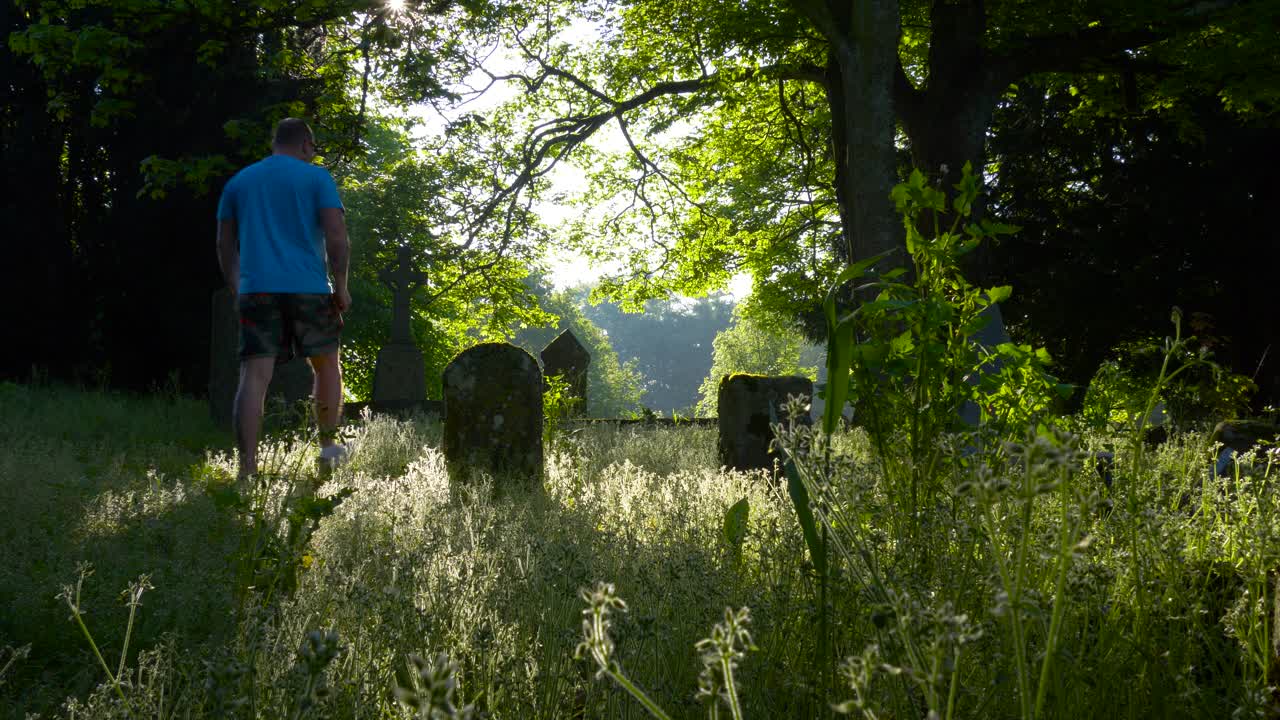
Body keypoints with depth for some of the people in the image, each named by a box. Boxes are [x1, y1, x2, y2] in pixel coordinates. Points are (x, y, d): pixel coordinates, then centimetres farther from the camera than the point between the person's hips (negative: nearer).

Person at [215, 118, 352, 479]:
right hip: (309, 288, -2)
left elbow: (225, 246, 17)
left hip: (256, 290, 2)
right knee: (327, 366, 19)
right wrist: (341, 286, 1)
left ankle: (247, 469, -13)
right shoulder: (316, 177, 3)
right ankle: (328, 445, 25)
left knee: (254, 378, -5)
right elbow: (337, 236, -6)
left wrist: (236, 290, 25)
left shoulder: (238, 182, 16)